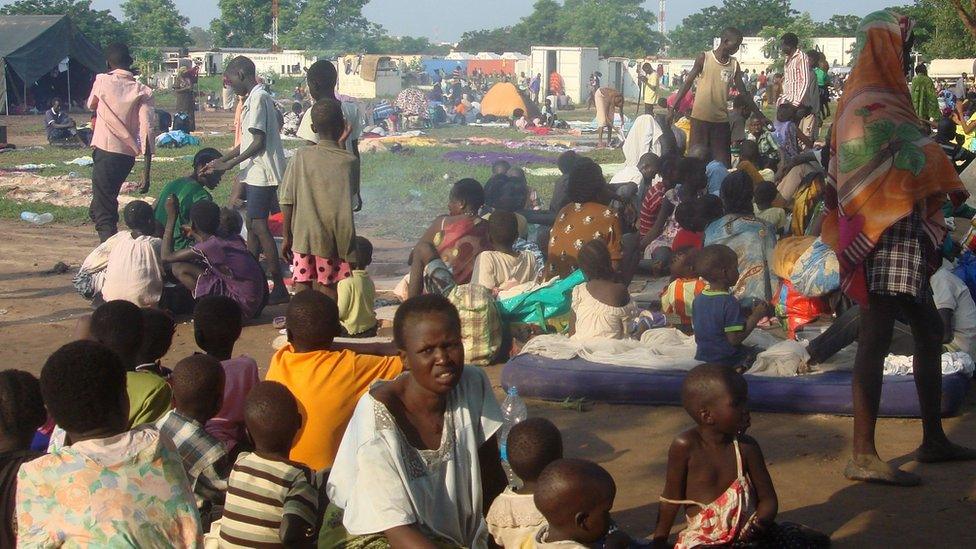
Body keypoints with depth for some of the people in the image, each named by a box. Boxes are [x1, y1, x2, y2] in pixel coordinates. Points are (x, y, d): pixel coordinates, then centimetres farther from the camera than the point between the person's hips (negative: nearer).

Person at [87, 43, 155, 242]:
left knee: (103, 213, -6)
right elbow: (147, 131, -6)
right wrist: (146, 171, -7)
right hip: (128, 155, 4)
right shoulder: (143, 91, 1)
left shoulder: (103, 81, -2)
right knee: (108, 203, 26)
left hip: (105, 151, -4)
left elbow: (90, 105, 19)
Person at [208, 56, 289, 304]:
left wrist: (230, 164, -15)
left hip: (261, 172, -10)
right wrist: (221, 161, 21)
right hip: (256, 172, 10)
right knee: (252, 224, 14)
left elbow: (259, 142, -20)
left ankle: (279, 287, -9)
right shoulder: (255, 98, 17)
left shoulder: (258, 98, -14)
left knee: (258, 226, -10)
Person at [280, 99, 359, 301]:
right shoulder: (350, 161, -4)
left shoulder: (301, 157, -3)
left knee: (302, 286, 8)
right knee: (330, 291, 5)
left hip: (304, 236, 1)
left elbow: (287, 200, -3)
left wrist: (287, 236, 7)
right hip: (337, 238, 0)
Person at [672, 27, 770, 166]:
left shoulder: (734, 64, 7)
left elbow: (743, 92, 12)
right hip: (700, 117, -4)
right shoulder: (704, 58, -4)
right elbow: (688, 83, -1)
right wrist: (673, 107, -8)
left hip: (721, 119, 4)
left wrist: (760, 116, 10)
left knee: (722, 161, 1)